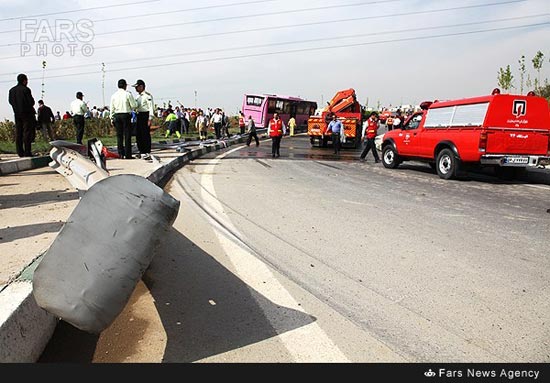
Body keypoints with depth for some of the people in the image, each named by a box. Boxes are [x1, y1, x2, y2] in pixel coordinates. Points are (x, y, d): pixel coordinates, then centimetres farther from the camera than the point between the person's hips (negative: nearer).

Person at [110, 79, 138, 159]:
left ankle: (120, 154, 10)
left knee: (119, 135, 8)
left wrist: (112, 118, 15)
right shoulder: (127, 94, -7)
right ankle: (128, 154, -3)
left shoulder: (114, 95, 6)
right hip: (126, 115, -4)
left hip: (117, 116, 4)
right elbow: (134, 105, -5)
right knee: (127, 135, -2)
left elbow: (112, 108, 9)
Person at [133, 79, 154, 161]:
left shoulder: (147, 95, -10)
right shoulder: (138, 96, 18)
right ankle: (142, 152, 21)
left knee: (146, 134, -9)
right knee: (138, 134, 11)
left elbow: (151, 107, -15)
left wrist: (150, 119, -20)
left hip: (145, 115, -9)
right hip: (139, 115, 9)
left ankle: (147, 153, -4)